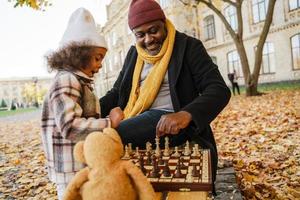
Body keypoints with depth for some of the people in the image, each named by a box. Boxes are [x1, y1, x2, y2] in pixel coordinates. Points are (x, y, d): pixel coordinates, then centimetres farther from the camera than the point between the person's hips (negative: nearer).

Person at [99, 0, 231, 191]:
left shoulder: (188, 46, -2)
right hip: (137, 124, 6)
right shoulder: (134, 53, 15)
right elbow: (117, 92, 17)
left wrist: (186, 114, -31)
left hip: (171, 123, -6)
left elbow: (219, 90, -11)